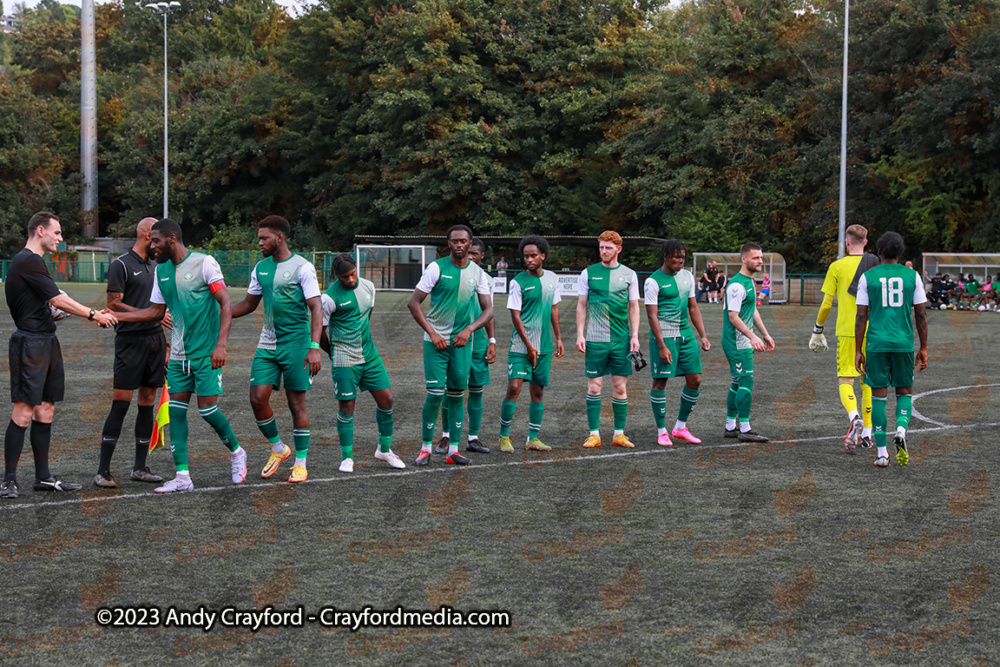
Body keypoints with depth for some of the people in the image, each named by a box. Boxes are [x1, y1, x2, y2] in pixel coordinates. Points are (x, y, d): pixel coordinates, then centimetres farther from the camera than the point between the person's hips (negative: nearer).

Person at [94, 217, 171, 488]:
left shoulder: (155, 266, 17)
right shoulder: (121, 265, -6)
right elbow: (114, 305, -12)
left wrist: (165, 344, 18)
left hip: (154, 341, 7)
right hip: (130, 341, -7)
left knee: (147, 403, 7)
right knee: (121, 404, -9)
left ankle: (139, 467, 13)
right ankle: (103, 471, -6)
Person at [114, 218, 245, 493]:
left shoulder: (204, 263, -10)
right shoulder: (161, 270, 10)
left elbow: (226, 304, -12)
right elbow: (156, 311, 18)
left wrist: (220, 344, -21)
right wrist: (116, 316, 10)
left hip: (206, 353, -6)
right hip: (179, 353, 6)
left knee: (207, 409, -7)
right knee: (176, 410, 0)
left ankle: (236, 452, 19)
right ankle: (182, 476, 2)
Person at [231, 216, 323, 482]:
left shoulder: (302, 267, -9)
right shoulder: (261, 268, 11)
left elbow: (316, 309, -12)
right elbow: (248, 304, 21)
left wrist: (314, 348, -21)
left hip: (296, 344, -6)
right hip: (267, 345, 6)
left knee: (296, 402, 0)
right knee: (257, 397, -3)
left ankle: (301, 463, 10)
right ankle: (277, 448, 18)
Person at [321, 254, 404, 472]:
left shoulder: (368, 286, 5)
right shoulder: (330, 297, -14)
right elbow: (320, 330, -5)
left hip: (370, 356, 6)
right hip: (345, 361, -6)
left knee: (386, 398, 4)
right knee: (346, 406, -3)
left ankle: (384, 450, 20)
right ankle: (347, 457, 12)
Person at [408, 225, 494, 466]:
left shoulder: (477, 273, 5)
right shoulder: (437, 268, -5)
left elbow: (488, 310, 6)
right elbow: (413, 303, -5)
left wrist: (469, 329, -11)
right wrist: (432, 333, -12)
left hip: (462, 341, 3)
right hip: (436, 341, -3)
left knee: (457, 395, 4)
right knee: (435, 393, -7)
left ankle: (453, 450, 10)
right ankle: (426, 448, 5)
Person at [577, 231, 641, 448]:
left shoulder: (629, 275, 6)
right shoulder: (589, 273, 4)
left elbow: (634, 307, 9)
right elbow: (581, 306, 7)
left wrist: (635, 336, 1)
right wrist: (580, 335, -1)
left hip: (621, 339, 1)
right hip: (595, 339, -1)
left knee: (620, 387, 3)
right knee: (594, 387, -1)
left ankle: (619, 434, 10)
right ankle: (594, 434, 6)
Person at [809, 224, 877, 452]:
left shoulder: (837, 266, -2)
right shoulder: (876, 265, 3)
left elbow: (826, 304, 0)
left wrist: (818, 330, 12)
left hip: (847, 331, -3)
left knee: (845, 379, -1)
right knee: (868, 381, 12)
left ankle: (854, 417, -29)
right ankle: (866, 433, 16)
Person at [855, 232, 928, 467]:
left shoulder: (868, 277, 1)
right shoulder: (912, 276, 3)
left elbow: (861, 317, -1)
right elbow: (921, 315, 4)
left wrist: (858, 351, 4)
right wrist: (923, 348, 12)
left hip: (876, 344, -1)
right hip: (904, 343, 1)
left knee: (879, 395, 6)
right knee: (905, 392, 16)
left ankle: (881, 452, 4)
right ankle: (901, 429, -12)